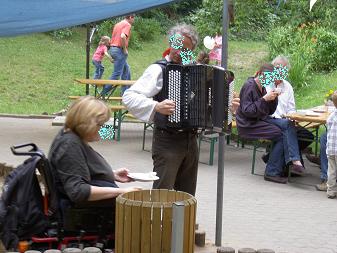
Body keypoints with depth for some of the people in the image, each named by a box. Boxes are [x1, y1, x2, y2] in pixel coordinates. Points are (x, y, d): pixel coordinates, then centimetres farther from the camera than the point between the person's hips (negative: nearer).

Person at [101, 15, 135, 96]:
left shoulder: (117, 24, 18)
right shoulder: (127, 25, -10)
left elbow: (112, 38, 19)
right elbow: (123, 36, -27)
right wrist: (125, 49, -16)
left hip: (112, 49, 10)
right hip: (119, 50, -10)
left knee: (126, 70, 17)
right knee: (117, 73, -6)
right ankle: (103, 92, -7)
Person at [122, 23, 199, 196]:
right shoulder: (158, 70, -7)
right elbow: (128, 97, -17)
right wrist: (156, 106, -29)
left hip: (191, 141, 6)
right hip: (167, 141, -6)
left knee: (187, 195, 13)